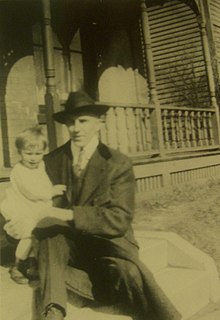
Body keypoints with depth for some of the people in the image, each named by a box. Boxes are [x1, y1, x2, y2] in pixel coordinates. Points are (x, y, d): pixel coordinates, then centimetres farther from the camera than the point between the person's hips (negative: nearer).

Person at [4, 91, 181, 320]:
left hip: (108, 245, -3)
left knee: (128, 272, -34)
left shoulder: (119, 163, -7)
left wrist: (68, 214, -29)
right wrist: (22, 223, -22)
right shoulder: (51, 161, 1)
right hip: (65, 246, 3)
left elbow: (119, 220, -16)